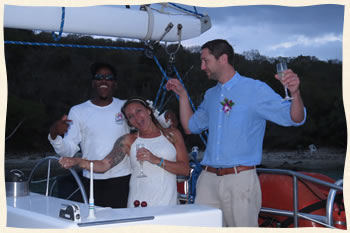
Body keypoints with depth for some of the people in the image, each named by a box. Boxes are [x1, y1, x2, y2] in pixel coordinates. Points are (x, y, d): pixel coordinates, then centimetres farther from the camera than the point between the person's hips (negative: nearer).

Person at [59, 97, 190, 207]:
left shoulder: (172, 134, 9)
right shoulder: (129, 141, 10)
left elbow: (185, 170, 1)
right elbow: (104, 165, -1)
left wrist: (156, 160, -10)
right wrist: (77, 161, -17)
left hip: (167, 204, 0)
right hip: (138, 205, 0)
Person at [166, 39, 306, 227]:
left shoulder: (255, 90, -3)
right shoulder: (210, 95, 17)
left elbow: (295, 119, -8)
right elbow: (191, 126, 27)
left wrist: (295, 93, -28)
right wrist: (182, 95, 20)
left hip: (240, 178, -6)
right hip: (208, 178, 6)